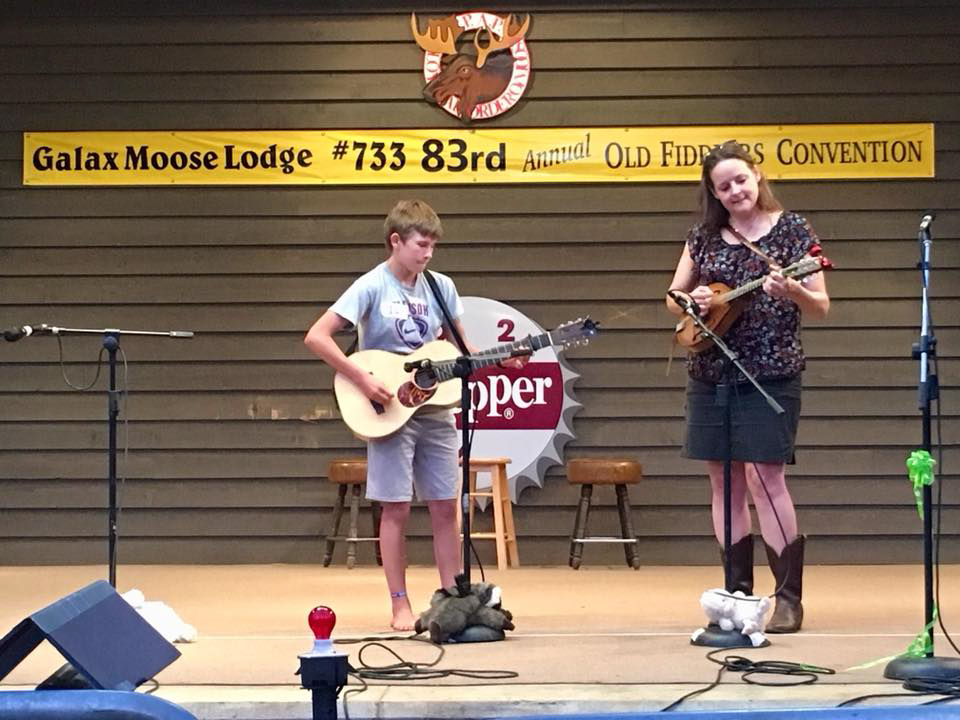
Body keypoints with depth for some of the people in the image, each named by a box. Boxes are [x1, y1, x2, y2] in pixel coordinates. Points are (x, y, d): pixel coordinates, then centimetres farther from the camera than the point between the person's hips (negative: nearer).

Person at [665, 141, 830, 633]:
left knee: (764, 479, -11)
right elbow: (672, 298, 15)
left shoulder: (792, 229, -2)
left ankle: (789, 597, -5)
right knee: (725, 483, 7)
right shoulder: (704, 236, 9)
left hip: (771, 374, -5)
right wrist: (691, 300, -7)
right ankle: (738, 593, 15)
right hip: (711, 375, 5)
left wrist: (790, 290, -24)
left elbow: (821, 308, -4)